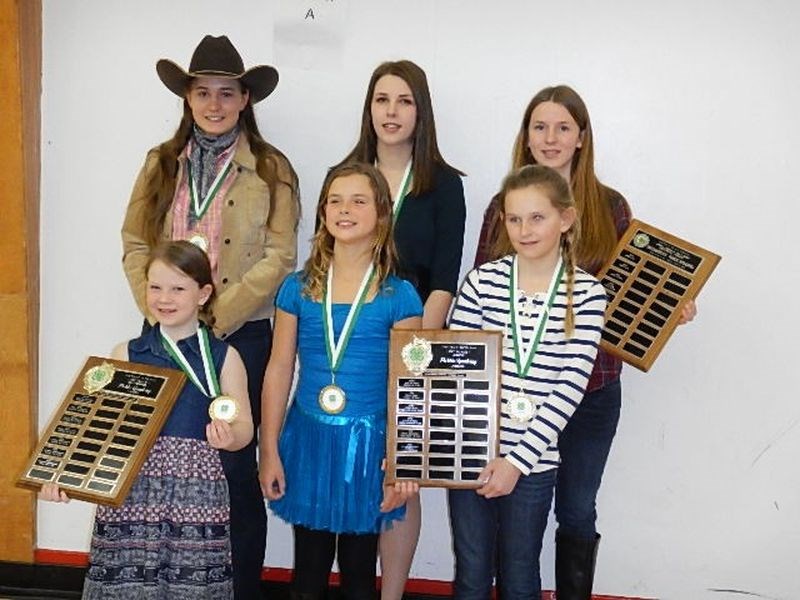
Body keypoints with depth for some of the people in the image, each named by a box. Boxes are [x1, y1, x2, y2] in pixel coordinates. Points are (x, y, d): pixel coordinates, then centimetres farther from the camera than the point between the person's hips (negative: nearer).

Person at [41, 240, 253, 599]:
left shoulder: (223, 357, 3)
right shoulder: (126, 355, 7)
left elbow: (244, 427, 2)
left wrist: (229, 437, -20)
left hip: (196, 493, -1)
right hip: (131, 491, 1)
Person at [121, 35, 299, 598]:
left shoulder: (271, 169, -2)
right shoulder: (161, 163, 9)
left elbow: (278, 258, -9)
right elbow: (136, 245, 7)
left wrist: (215, 317, -14)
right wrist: (160, 312, -7)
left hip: (241, 336, -3)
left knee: (234, 467, 3)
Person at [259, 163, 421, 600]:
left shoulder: (398, 296, -5)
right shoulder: (298, 288, 1)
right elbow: (279, 371, 4)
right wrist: (269, 451, 2)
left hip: (367, 442, -2)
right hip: (308, 438, 2)